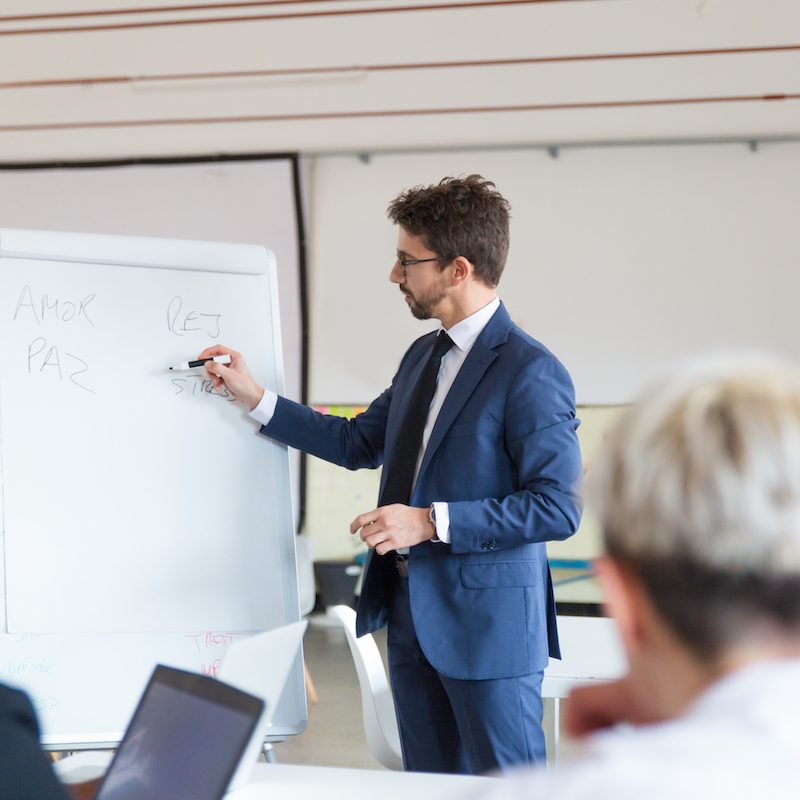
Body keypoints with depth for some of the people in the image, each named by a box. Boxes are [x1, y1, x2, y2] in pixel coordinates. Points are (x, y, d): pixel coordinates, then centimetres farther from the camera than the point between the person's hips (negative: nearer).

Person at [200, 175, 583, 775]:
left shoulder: (530, 373, -16)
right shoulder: (423, 357, 14)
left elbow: (558, 508, -20)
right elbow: (357, 443, 24)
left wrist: (430, 521, -22)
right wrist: (255, 397, 18)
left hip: (488, 627, -9)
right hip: (412, 613, 9)